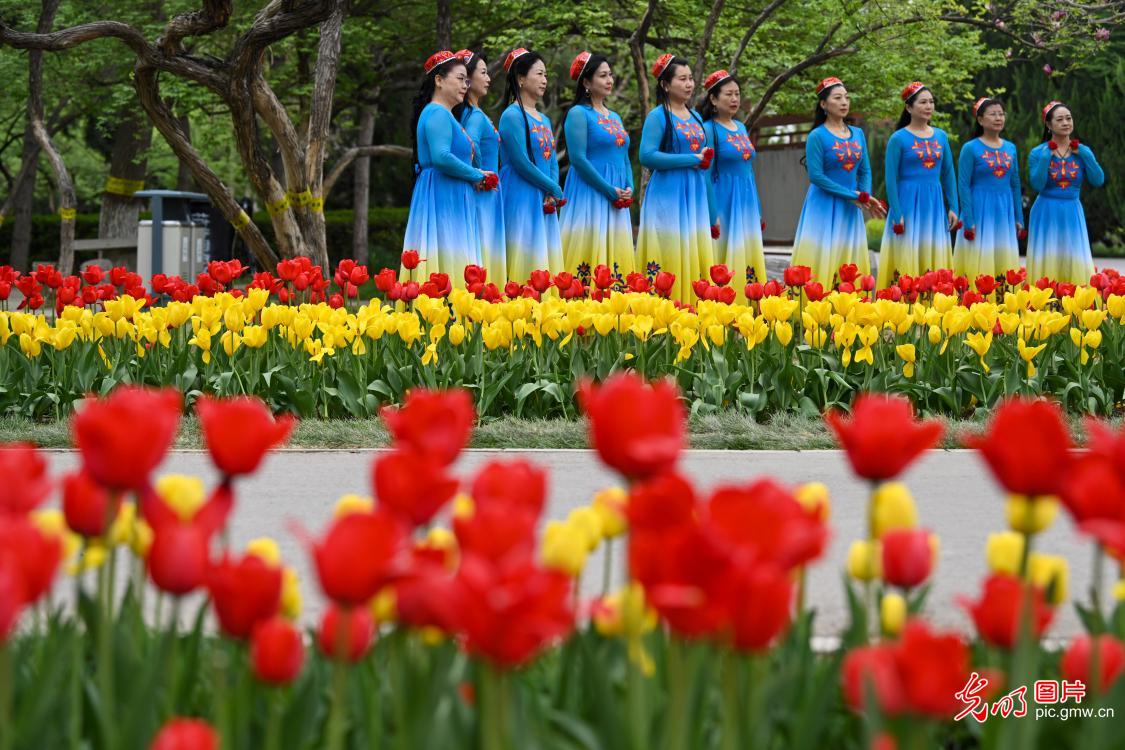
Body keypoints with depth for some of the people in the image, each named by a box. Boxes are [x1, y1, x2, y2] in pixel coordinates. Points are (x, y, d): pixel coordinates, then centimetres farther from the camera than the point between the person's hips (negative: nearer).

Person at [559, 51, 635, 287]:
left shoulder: (614, 117, 18)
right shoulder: (579, 114, -5)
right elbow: (578, 159, -13)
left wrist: (629, 189, 0)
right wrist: (610, 191, -15)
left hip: (618, 200, 7)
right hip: (590, 195, -7)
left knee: (617, 256, 3)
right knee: (592, 248, -12)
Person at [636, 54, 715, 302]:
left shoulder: (696, 118, 16)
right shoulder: (658, 116, -5)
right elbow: (647, 156, -17)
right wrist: (692, 159, -15)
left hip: (696, 196, 7)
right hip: (668, 195, -7)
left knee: (695, 259, 2)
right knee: (670, 256, -10)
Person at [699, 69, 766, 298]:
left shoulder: (741, 128, 14)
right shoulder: (710, 129, -7)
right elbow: (706, 174, -10)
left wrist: (758, 211, 19)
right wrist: (712, 216, -16)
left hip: (747, 202, 7)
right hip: (725, 201, -7)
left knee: (749, 257, 5)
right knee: (726, 259, -8)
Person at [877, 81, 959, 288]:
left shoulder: (941, 136, 9)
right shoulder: (899, 139, -4)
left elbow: (948, 175, 13)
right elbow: (891, 180, -6)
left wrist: (953, 208, 5)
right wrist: (897, 215, -12)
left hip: (935, 204, 5)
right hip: (909, 202, -5)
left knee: (934, 258, 5)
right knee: (907, 256, -6)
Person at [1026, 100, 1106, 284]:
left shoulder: (1082, 151, 4)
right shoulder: (1038, 152, -3)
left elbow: (1098, 181, -7)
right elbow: (1037, 185, -15)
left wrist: (1085, 155, -12)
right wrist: (1046, 156, -17)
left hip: (1072, 214, 2)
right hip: (1046, 215, -2)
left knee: (1075, 262, 2)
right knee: (1047, 261, -1)